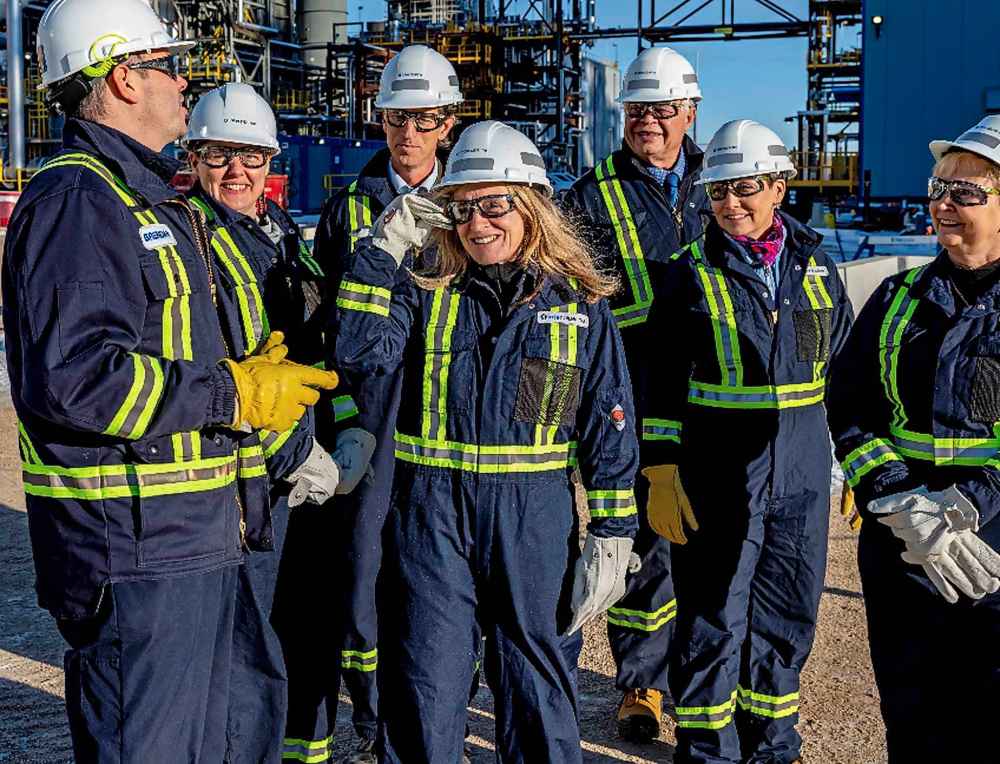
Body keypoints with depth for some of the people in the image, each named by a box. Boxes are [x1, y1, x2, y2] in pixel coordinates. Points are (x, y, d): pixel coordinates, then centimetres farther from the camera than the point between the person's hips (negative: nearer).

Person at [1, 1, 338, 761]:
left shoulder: (151, 200, 20)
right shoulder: (76, 200, -15)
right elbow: (72, 377, -26)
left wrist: (250, 371, 11)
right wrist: (232, 394, -19)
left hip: (191, 532, 10)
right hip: (132, 542, -10)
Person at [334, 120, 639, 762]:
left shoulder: (580, 303, 4)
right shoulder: (426, 292, 6)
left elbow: (609, 429, 4)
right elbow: (363, 354, -11)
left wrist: (612, 535, 1)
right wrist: (385, 248, -9)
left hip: (536, 517, 0)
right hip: (431, 512, 1)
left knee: (537, 684, 10)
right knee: (424, 687, 6)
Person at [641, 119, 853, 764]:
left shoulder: (815, 265, 7)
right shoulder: (694, 271, -3)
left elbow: (844, 367, 16)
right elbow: (661, 380, -4)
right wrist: (662, 472, -8)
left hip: (803, 470, 4)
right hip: (720, 469, -4)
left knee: (788, 613, 13)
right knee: (713, 619, 2)